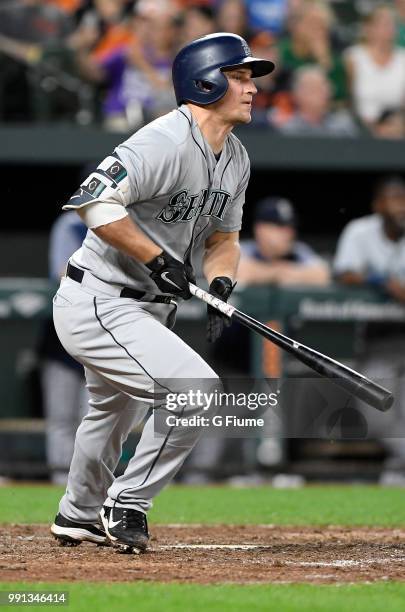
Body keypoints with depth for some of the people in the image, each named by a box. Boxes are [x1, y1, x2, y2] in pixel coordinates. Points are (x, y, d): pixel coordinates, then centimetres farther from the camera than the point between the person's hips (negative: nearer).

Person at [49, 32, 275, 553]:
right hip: (97, 305, -10)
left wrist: (220, 281, -3)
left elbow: (223, 236, 17)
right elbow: (94, 201, -31)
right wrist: (157, 258, -29)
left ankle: (79, 516, 52)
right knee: (195, 388, -22)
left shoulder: (236, 159, 7)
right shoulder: (167, 142, -23)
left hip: (147, 309, 10)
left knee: (116, 410, 29)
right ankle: (127, 505, -8)